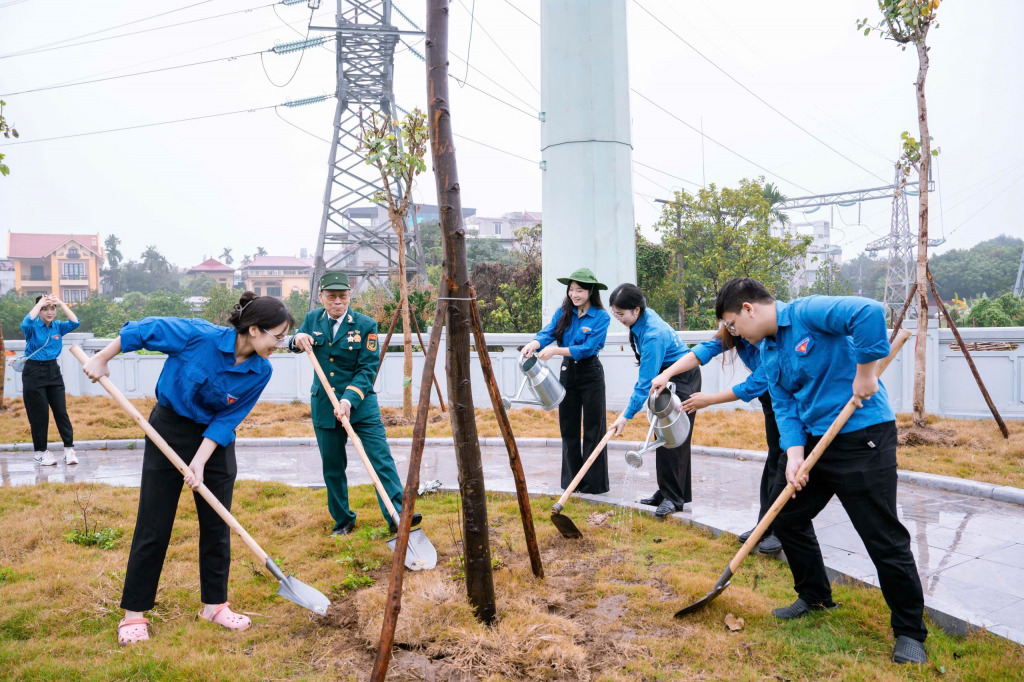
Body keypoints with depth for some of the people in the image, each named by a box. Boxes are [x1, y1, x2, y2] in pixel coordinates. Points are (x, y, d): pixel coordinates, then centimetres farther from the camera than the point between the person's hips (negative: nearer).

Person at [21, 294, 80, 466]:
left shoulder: (58, 326, 3)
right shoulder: (33, 327, -7)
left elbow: (75, 323, -13)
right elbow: (25, 324, -30)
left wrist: (61, 303, -15)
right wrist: (40, 303, -25)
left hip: (53, 371, 3)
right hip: (34, 373, -3)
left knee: (61, 411, 0)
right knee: (39, 414, 3)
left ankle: (69, 449, 4)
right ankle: (40, 452, 15)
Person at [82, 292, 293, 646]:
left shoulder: (261, 372, -15)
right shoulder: (200, 336, -27)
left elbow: (227, 420, -12)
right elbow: (144, 329, -14)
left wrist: (200, 461, -21)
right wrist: (101, 359, -5)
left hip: (216, 440, 4)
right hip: (169, 430, -3)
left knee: (216, 525, 8)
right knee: (153, 526, 2)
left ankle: (214, 605, 23)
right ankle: (133, 613, 16)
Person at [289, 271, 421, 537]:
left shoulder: (365, 325, -8)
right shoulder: (312, 319, 4)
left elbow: (367, 369, -11)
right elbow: (296, 344, 20)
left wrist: (349, 400, -25)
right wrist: (298, 340, -6)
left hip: (361, 404, -3)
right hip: (323, 405, 3)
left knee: (382, 459, -10)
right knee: (332, 467, 10)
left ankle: (397, 517, -10)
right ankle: (343, 521, 25)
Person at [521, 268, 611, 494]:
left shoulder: (601, 317, -12)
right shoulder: (563, 312, 1)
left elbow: (587, 348, -21)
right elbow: (547, 333, -12)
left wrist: (555, 351, -30)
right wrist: (533, 344, -35)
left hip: (591, 373, -5)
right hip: (567, 371, 5)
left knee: (593, 427, 0)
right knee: (568, 426, 10)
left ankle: (595, 482, 11)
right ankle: (571, 480, 22)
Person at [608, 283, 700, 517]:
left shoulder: (653, 335, -33)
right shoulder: (643, 318, -6)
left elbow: (646, 381, -31)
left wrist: (627, 415, -28)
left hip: (682, 381, -10)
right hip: (665, 377, 10)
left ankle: (673, 498, -4)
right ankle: (666, 492, 17)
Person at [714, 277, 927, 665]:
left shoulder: (807, 313, -16)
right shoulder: (766, 352, 9)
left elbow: (869, 312, -30)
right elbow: (785, 408, 5)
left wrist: (865, 372, -23)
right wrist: (794, 454, -10)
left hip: (862, 435, -9)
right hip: (811, 438, 9)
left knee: (883, 537, -2)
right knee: (785, 515, 14)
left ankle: (909, 631, 16)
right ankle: (815, 596, 34)